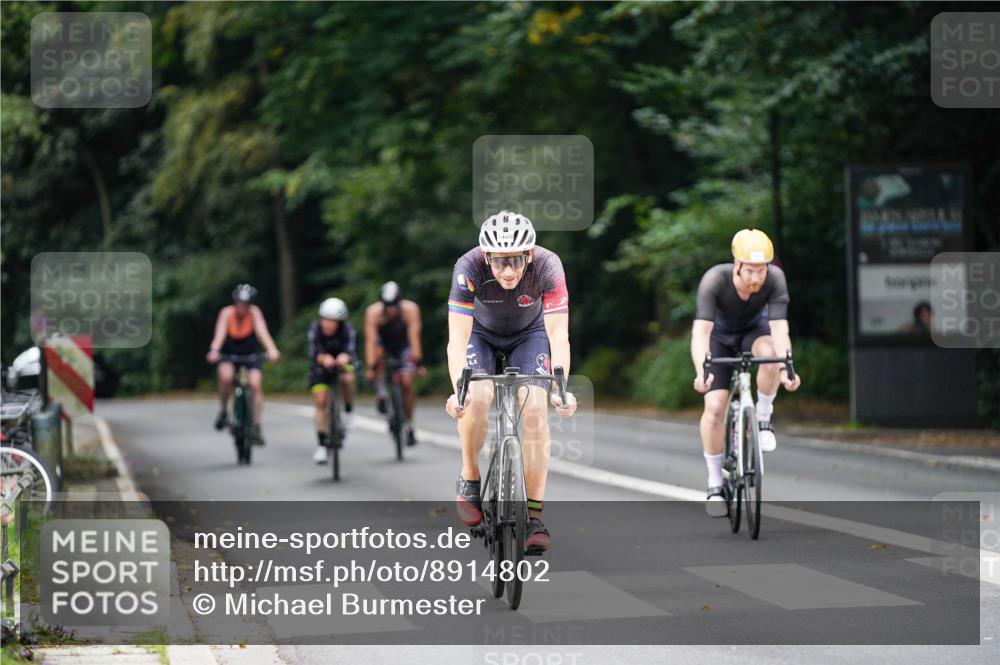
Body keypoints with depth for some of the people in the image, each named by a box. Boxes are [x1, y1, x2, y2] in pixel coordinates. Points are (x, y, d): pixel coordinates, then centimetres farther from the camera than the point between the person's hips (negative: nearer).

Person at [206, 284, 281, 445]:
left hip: (250, 354, 1)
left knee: (255, 385, -18)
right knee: (225, 377, -29)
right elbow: (220, 333, -34)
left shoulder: (254, 312, -22)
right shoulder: (227, 313, -22)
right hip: (229, 354, 0)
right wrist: (214, 351, -54)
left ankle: (256, 427, -10)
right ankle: (223, 411, -5)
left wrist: (272, 349, -54)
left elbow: (262, 331, -36)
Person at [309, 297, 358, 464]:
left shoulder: (347, 329, -27)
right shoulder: (315, 329, -27)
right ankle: (322, 444, 2)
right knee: (320, 401, -9)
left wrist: (345, 357, -64)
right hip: (321, 364, 1)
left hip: (342, 362, -1)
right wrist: (323, 358, -61)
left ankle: (348, 411, -6)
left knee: (347, 378, -34)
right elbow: (314, 352, -38)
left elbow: (350, 350, -40)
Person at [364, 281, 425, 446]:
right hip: (384, 344, 0)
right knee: (378, 354, -35)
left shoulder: (410, 309, -30)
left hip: (403, 346, 0)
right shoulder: (373, 312, -31)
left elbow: (414, 337, -33)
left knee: (406, 383, -15)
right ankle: (382, 395, -16)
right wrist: (370, 367, -42)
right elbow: (370, 340, -35)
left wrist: (418, 362, -39)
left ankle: (409, 426, 0)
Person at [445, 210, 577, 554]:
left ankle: (534, 515, -13)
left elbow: (559, 335, -38)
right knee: (477, 398, -28)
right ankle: (470, 480, -3)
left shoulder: (548, 266, -34)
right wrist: (459, 390, -55)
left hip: (529, 334, 1)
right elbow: (457, 339, -39)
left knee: (535, 408, -20)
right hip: (482, 332, 0)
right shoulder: (469, 268, -36)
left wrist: (560, 388, -54)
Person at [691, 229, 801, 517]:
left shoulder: (775, 278, -31)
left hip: (754, 330, 1)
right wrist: (701, 372, -58)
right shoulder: (715, 280, -35)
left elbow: (779, 328, -38)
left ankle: (763, 419, -11)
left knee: (769, 353, -36)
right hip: (719, 336, -1)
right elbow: (700, 332, -42)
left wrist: (785, 368, -55)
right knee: (715, 407, -16)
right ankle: (715, 484, 0)